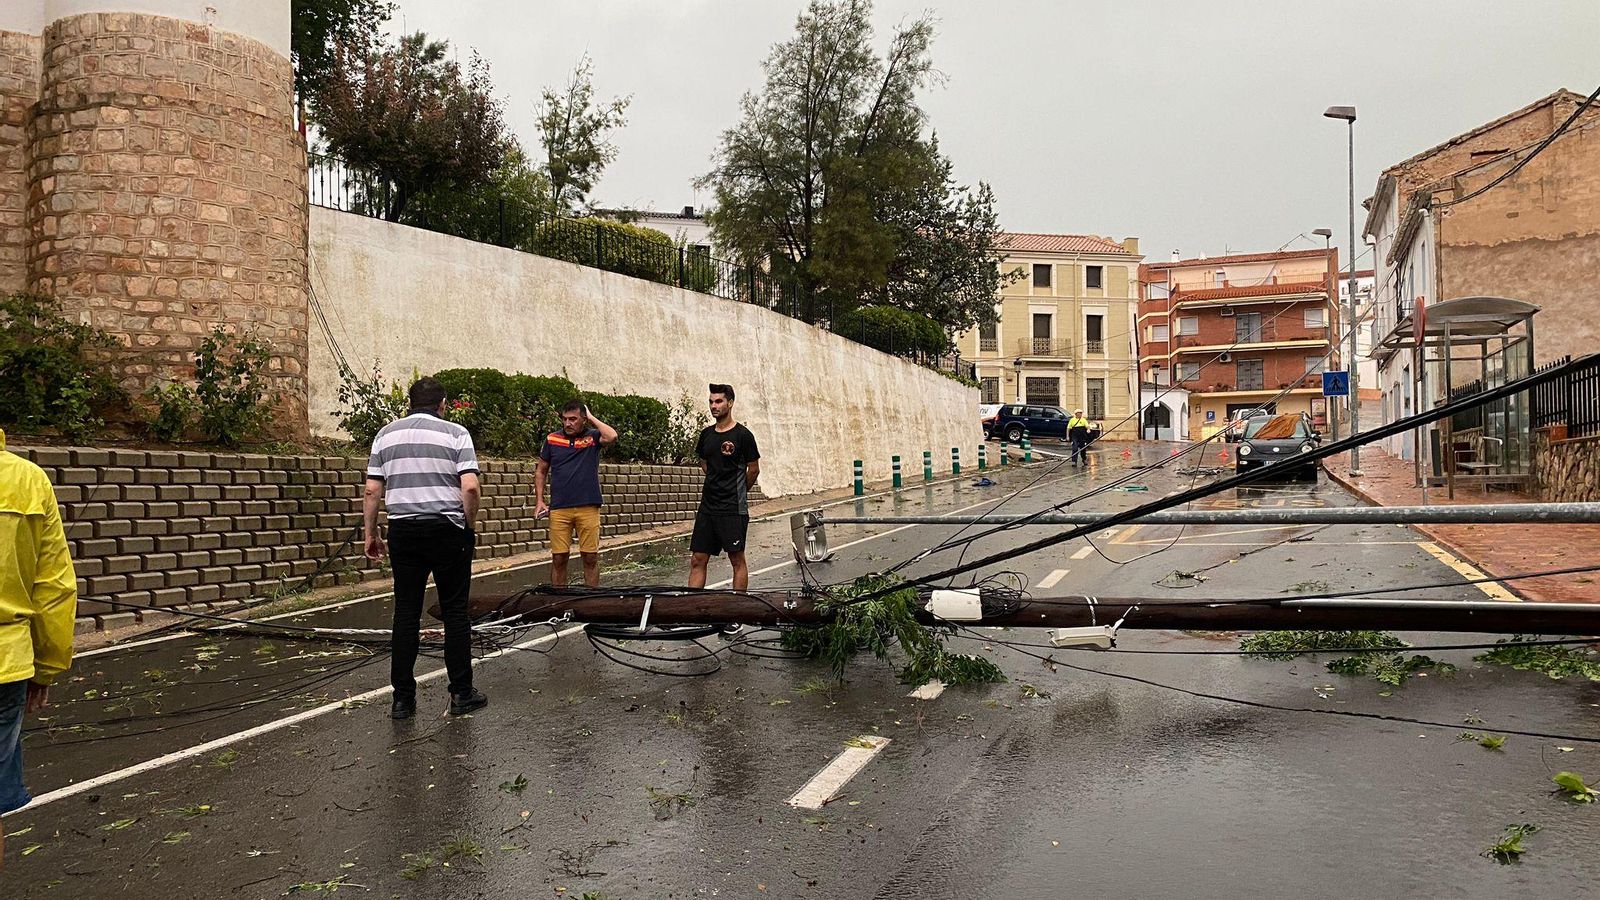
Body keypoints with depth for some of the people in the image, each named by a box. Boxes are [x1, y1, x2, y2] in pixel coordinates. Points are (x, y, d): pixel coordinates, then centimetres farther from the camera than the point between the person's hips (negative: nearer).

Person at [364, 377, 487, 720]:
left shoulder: (386, 434, 9)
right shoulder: (456, 434, -1)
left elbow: (372, 491, 5)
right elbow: (470, 487, -12)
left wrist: (370, 534, 12)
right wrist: (470, 525, 2)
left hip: (403, 532, 3)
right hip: (447, 530, -3)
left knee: (406, 613, 7)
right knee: (455, 611, 5)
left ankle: (402, 698, 9)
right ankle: (461, 693, 9)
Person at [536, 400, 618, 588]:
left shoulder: (592, 437, 4)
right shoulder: (552, 439, 9)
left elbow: (612, 437, -18)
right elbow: (541, 471, 15)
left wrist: (591, 417, -7)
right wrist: (540, 500, 6)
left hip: (588, 508, -1)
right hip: (559, 509, 1)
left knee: (591, 557, 2)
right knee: (559, 558, 2)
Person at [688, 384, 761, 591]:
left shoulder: (742, 435, -7)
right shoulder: (706, 433, 11)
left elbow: (754, 469, -1)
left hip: (733, 509, -6)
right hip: (707, 507, 6)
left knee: (737, 559, 1)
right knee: (697, 560, 4)